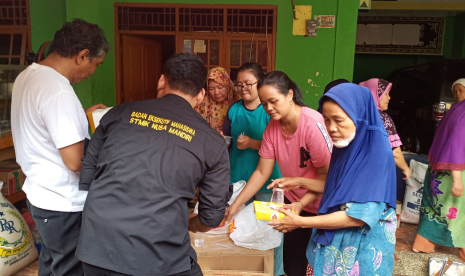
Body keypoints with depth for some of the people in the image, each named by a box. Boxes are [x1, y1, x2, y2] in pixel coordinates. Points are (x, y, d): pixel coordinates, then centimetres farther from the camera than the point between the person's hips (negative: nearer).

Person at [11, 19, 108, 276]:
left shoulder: (27, 76, 3)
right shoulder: (59, 92, -27)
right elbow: (75, 161, -27)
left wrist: (82, 115, 12)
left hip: (40, 194, 9)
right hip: (63, 204, -9)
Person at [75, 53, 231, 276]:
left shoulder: (120, 113, 7)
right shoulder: (212, 141, 2)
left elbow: (86, 178, 13)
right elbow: (212, 215, 8)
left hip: (96, 247, 3)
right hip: (158, 256, -3)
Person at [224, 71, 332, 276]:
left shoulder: (313, 124, -27)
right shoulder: (273, 126, -8)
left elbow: (327, 176, -21)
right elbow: (261, 172, -5)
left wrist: (302, 204, -32)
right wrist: (236, 205, -9)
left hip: (319, 206, -5)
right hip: (293, 202, 5)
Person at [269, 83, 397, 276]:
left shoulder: (377, 154, -24)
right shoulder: (344, 146, -2)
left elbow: (359, 216, -26)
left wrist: (301, 222, -23)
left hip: (363, 246, -6)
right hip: (332, 238, 7)